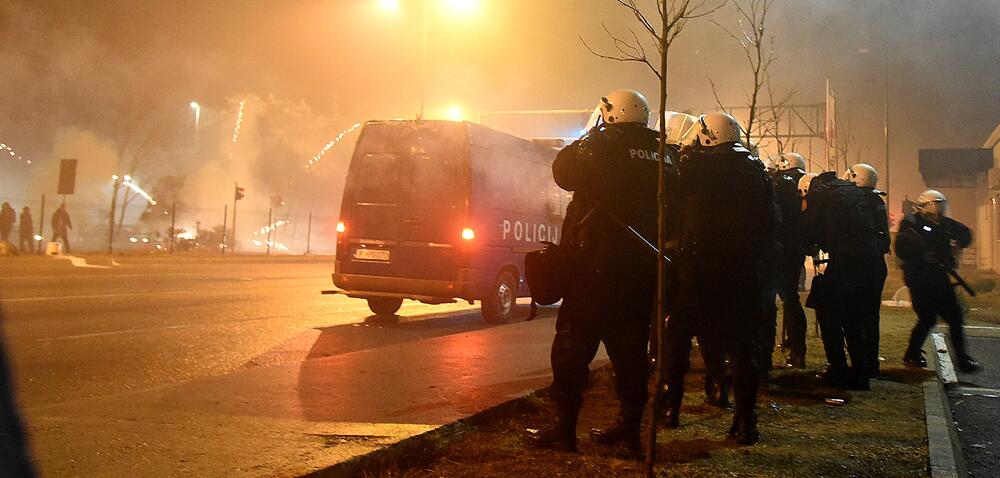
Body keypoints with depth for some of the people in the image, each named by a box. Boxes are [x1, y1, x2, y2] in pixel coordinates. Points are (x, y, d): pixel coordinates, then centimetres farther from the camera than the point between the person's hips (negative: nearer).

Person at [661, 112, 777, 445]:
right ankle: (745, 421, 4)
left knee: (678, 335, 14)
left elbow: (674, 212, -1)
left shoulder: (693, 167, -6)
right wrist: (754, 258, 16)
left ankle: (670, 405, 19)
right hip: (742, 273, 2)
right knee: (739, 346, 6)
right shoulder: (756, 172, 5)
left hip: (696, 267, -2)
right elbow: (770, 224, 7)